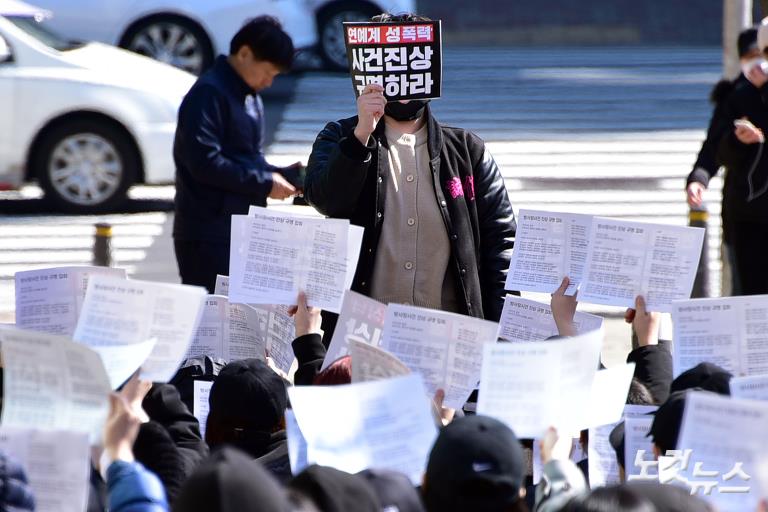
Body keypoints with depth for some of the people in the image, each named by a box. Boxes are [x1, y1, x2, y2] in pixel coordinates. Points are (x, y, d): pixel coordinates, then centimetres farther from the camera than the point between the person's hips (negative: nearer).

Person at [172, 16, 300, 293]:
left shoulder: (250, 98, 17)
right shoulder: (209, 93, -14)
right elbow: (204, 161, -22)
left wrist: (282, 175, 3)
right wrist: (264, 184, -18)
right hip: (209, 235, -10)